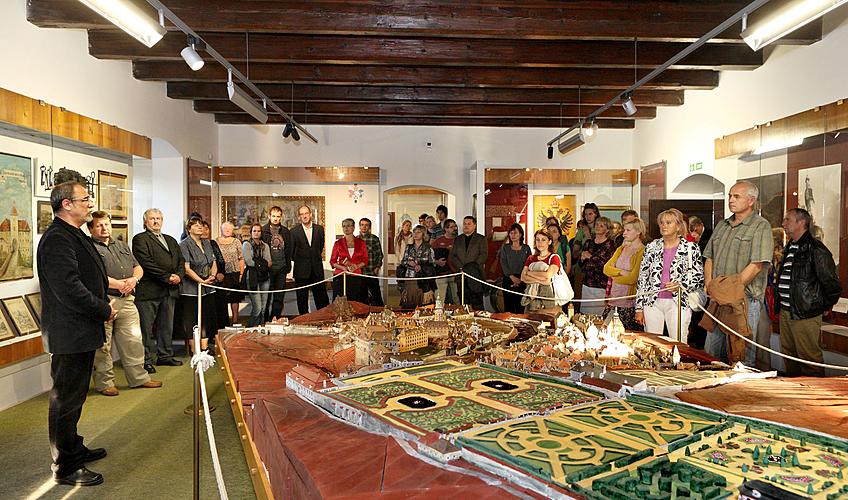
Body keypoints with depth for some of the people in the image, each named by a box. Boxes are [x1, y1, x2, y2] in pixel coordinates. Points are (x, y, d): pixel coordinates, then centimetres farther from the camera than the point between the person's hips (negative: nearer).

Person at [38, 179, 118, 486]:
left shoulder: (74, 236, 14)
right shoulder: (57, 240, -20)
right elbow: (69, 289, -27)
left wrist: (103, 305, 5)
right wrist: (105, 311, -16)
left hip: (81, 332, 11)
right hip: (70, 334, -11)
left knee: (74, 397, 22)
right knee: (66, 400, 1)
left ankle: (74, 449, 38)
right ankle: (65, 468, 13)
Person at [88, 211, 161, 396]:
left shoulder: (122, 246, 21)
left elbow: (137, 267, 20)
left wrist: (134, 279, -3)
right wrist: (119, 284, -14)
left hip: (126, 300, 6)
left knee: (133, 340, 10)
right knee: (103, 345, 2)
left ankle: (139, 377, 20)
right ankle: (104, 383, 15)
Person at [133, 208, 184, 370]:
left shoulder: (171, 240, 22)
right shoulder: (140, 239, -1)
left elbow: (181, 260, 17)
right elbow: (146, 263, -13)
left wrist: (179, 276, -3)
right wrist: (167, 277, -15)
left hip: (170, 290, 7)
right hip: (149, 290, -7)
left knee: (167, 326, 12)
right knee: (147, 327, -2)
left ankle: (165, 355, 21)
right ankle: (147, 360, 3)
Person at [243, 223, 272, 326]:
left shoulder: (265, 246, 17)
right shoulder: (246, 244, 5)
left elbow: (269, 263, 5)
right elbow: (248, 261, -7)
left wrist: (256, 262, -8)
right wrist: (263, 263, -1)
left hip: (265, 278, 5)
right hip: (252, 278, -5)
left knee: (263, 308, 4)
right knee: (257, 308, -12)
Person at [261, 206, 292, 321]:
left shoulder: (285, 232, 9)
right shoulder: (263, 230, -1)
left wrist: (288, 266, 8)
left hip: (281, 269, 3)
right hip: (268, 268, -3)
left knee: (279, 296, 6)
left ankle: (275, 318, 15)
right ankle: (265, 319, 12)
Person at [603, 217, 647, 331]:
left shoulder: (642, 251, -9)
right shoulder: (621, 248, 15)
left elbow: (633, 278, -17)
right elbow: (606, 268, 6)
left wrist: (614, 276, -1)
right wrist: (621, 272, -12)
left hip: (629, 301, -6)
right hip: (614, 297, 7)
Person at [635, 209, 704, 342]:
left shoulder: (691, 248, 1)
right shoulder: (652, 247, 8)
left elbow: (699, 278, 3)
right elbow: (642, 278, 8)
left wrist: (680, 285, -16)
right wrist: (639, 307, 4)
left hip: (678, 303, -2)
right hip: (652, 302, 2)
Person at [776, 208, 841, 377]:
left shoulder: (815, 249, -13)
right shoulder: (789, 249, 15)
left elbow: (832, 283, -13)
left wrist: (823, 306, -3)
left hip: (806, 315, -9)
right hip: (785, 312, 9)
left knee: (809, 358, -3)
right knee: (789, 354, 17)